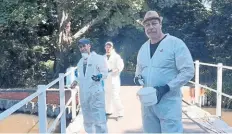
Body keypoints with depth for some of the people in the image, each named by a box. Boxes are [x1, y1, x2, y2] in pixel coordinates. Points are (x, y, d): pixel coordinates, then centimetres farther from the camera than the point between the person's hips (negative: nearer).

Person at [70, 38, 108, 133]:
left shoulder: (98, 58, -2)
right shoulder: (80, 62, 19)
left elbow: (105, 72, -8)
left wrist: (100, 76, -28)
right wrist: (76, 82, 8)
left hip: (96, 92, -7)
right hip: (84, 93, 7)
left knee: (99, 118, -11)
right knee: (87, 119, 17)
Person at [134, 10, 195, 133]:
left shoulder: (175, 43, -9)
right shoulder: (143, 48, 12)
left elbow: (188, 71, -14)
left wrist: (166, 88, -22)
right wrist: (137, 77, 1)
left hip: (168, 102, -6)